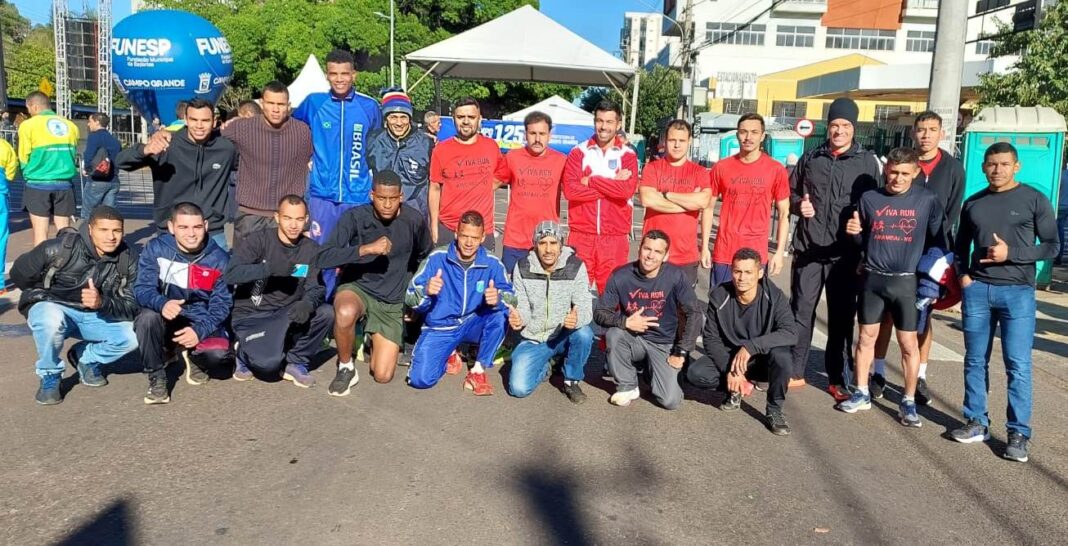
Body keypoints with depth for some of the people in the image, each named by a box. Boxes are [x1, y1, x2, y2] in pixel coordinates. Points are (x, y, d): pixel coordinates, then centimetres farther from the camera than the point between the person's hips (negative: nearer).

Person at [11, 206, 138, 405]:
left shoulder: (127, 259, -12)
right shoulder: (59, 249, -20)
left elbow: (132, 307, -17)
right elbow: (19, 273, -4)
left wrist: (102, 303, -36)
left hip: (95, 316, 3)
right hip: (52, 307, -3)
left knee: (132, 336, -21)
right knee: (51, 319, -38)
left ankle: (86, 357, 12)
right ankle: (50, 377, -9)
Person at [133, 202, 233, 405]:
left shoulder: (219, 259, -7)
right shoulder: (156, 249, -8)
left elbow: (222, 303, -7)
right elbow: (142, 288, -14)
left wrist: (200, 330, -25)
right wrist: (162, 304, -38)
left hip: (202, 322, 0)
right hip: (166, 320, 0)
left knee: (219, 353, -29)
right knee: (148, 317, -34)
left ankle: (191, 357, 12)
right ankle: (156, 378, -11)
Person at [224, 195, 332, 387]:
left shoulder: (311, 250, 2)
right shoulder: (259, 239, -9)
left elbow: (317, 288, -10)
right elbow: (230, 274, -21)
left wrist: (308, 304, -32)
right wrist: (270, 268, -31)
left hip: (287, 315, 4)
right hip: (251, 315, -4)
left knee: (326, 313, -23)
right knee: (269, 364, -29)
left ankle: (295, 362, -1)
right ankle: (244, 356, 9)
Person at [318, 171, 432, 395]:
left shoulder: (414, 221, -9)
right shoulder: (355, 217, -15)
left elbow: (425, 256, 12)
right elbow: (324, 258, -26)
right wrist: (366, 248, -36)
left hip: (392, 302, 2)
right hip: (356, 287, -2)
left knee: (383, 376, -7)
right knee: (346, 313, -41)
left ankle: (378, 342, 28)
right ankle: (345, 368, -11)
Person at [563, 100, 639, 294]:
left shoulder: (628, 154, 5)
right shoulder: (578, 152, 5)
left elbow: (628, 189, -12)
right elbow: (570, 189, -9)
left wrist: (591, 181, -7)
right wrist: (613, 185, -10)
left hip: (615, 236, 0)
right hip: (581, 234, 0)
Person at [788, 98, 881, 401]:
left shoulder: (868, 162, 5)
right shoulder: (810, 158, 10)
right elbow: (790, 192, 17)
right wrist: (798, 205, -6)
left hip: (846, 253, -1)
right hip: (808, 249, 1)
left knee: (842, 316, 6)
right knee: (801, 311, 4)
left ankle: (837, 378, 17)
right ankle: (794, 371, 16)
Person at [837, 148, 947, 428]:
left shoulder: (928, 200, -2)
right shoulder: (869, 198, 3)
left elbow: (938, 240, 5)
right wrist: (854, 232, -10)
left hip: (907, 281, -2)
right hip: (872, 279, 2)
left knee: (908, 343, 2)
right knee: (866, 337, 9)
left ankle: (908, 402, 14)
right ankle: (861, 393, 22)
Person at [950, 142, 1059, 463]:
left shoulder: (1034, 200, 1)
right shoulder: (973, 204, 12)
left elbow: (1051, 246, -1)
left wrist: (1011, 253, -14)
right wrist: (962, 275, 5)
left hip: (1017, 292, -4)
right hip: (976, 290, 4)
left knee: (1018, 365, -4)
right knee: (975, 361, 8)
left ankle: (1019, 433, 4)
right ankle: (977, 423, 18)